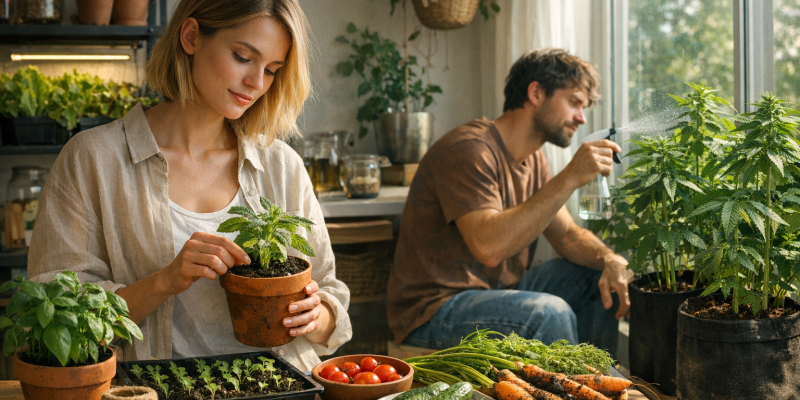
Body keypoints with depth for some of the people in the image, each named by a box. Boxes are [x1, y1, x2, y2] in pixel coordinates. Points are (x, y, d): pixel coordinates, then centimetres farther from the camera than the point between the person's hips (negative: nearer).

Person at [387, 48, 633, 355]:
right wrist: (570, 178, -31)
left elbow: (567, 234, 12)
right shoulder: (469, 149, -20)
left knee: (600, 277, 3)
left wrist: (611, 260, -10)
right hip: (435, 310, -9)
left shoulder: (532, 158, 10)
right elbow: (489, 247, -33)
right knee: (549, 312, -31)